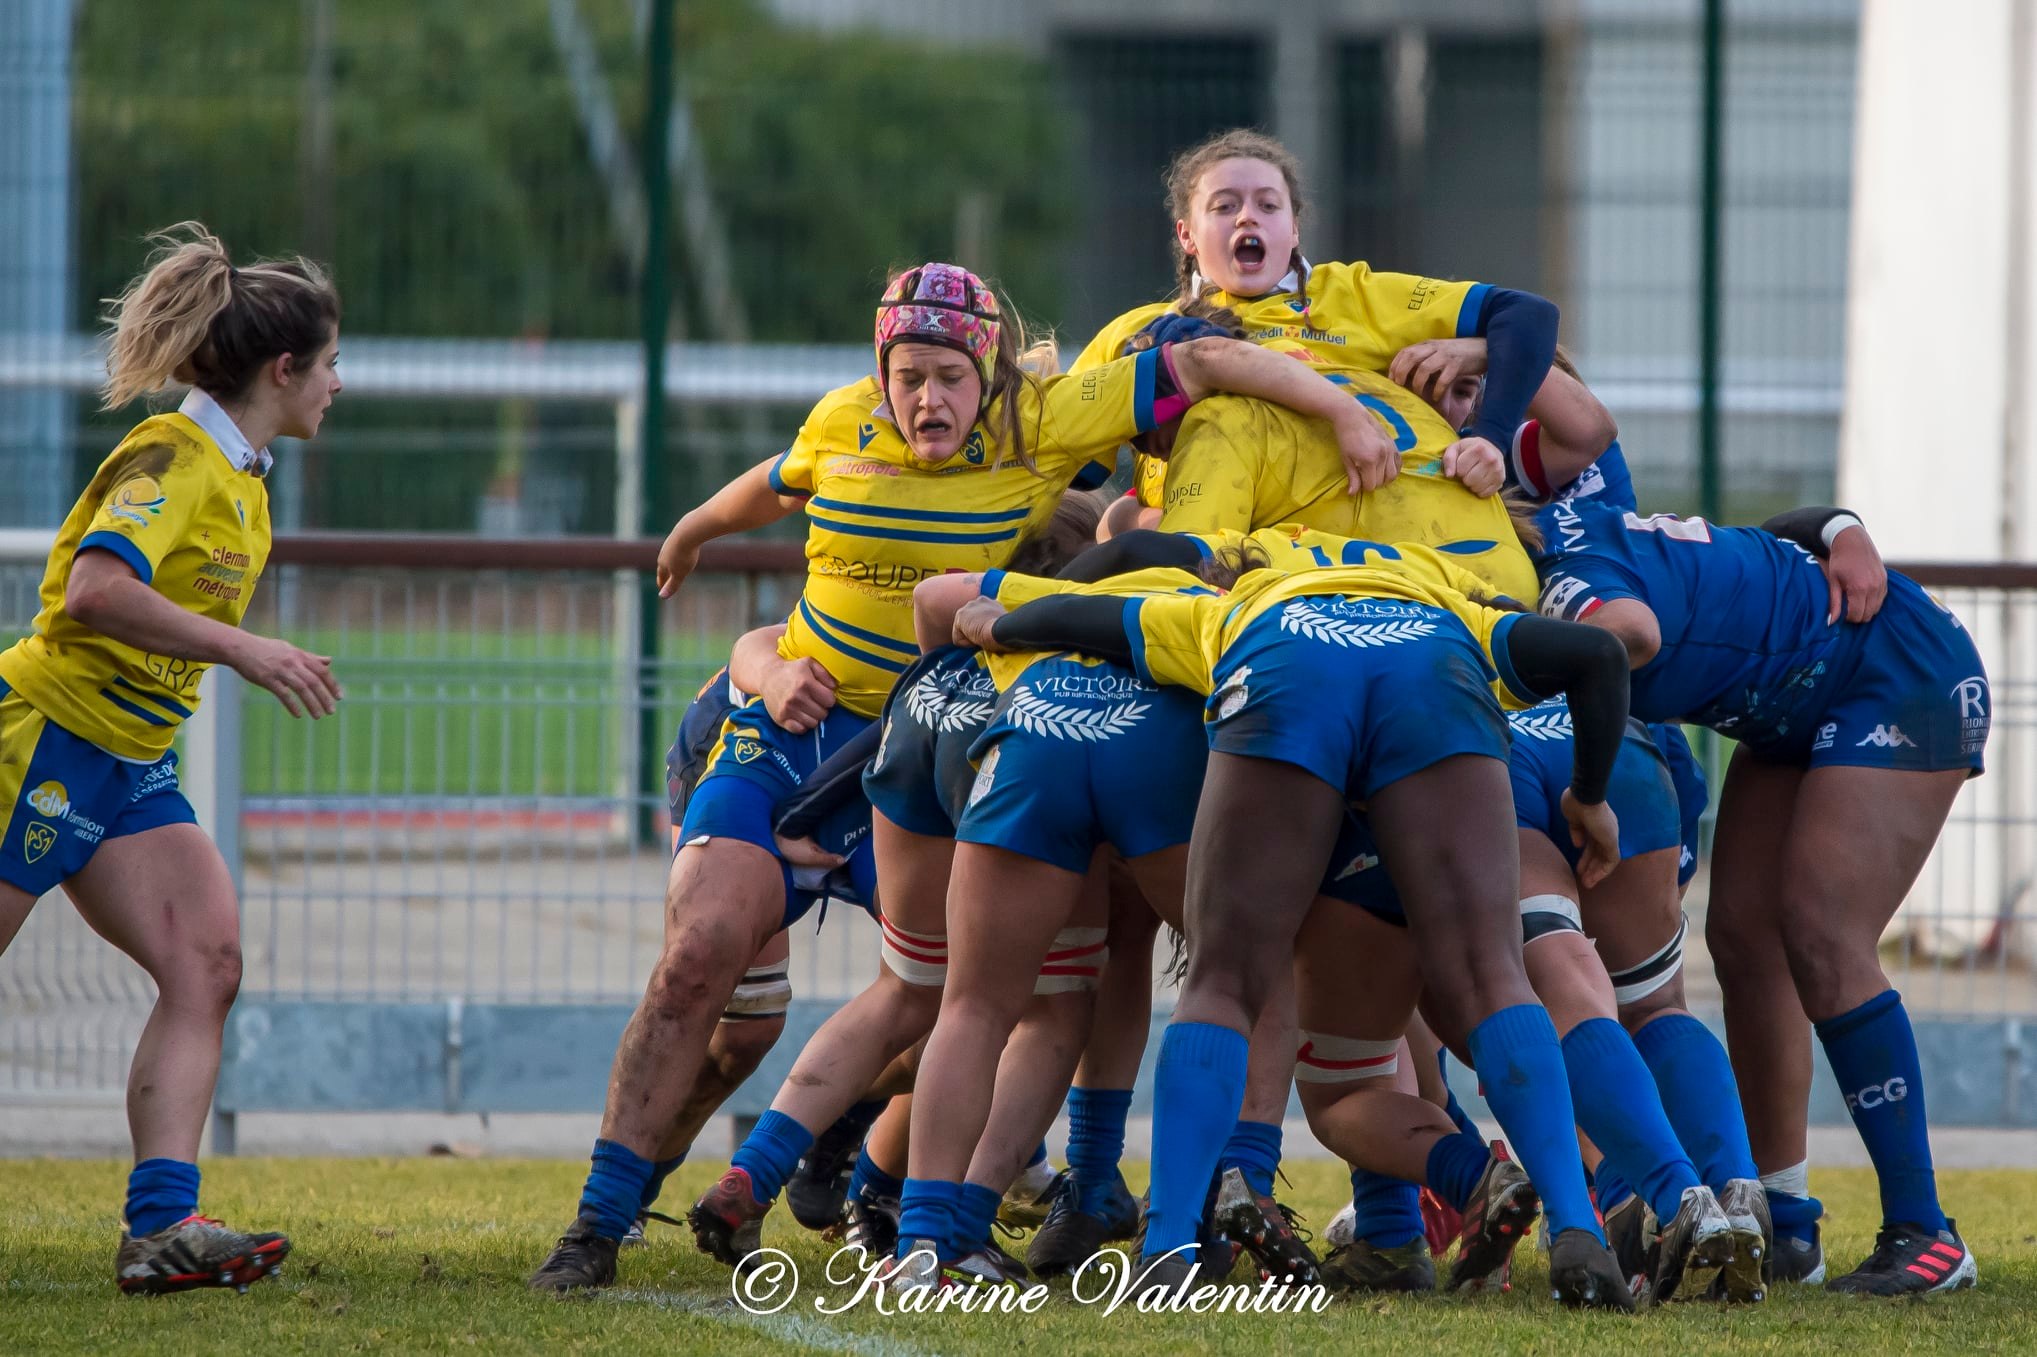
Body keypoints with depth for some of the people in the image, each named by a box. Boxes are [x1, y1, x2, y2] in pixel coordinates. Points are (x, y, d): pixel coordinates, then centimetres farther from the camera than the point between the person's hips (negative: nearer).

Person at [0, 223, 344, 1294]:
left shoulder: (241, 479, 12)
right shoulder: (171, 457, -17)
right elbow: (95, 591, -31)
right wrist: (239, 649, -31)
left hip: (128, 765, 9)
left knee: (206, 966, -6)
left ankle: (161, 1225, -14)